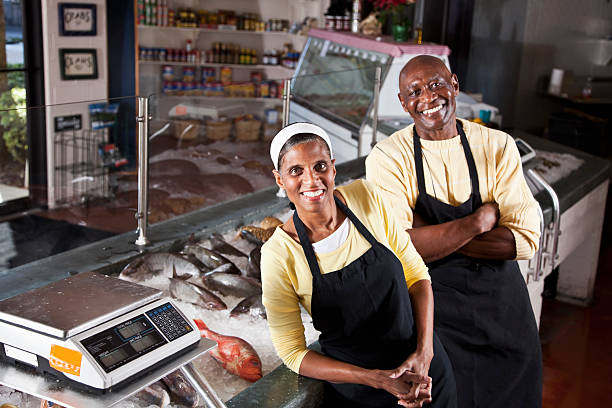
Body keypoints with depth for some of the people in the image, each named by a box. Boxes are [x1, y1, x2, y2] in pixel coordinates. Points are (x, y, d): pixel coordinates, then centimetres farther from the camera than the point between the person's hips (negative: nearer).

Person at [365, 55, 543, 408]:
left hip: (500, 306, 3)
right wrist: (481, 219, -20)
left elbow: (526, 239, -13)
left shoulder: (498, 147, -4)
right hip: (429, 305, -3)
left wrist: (431, 234, -19)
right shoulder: (387, 158, -11)